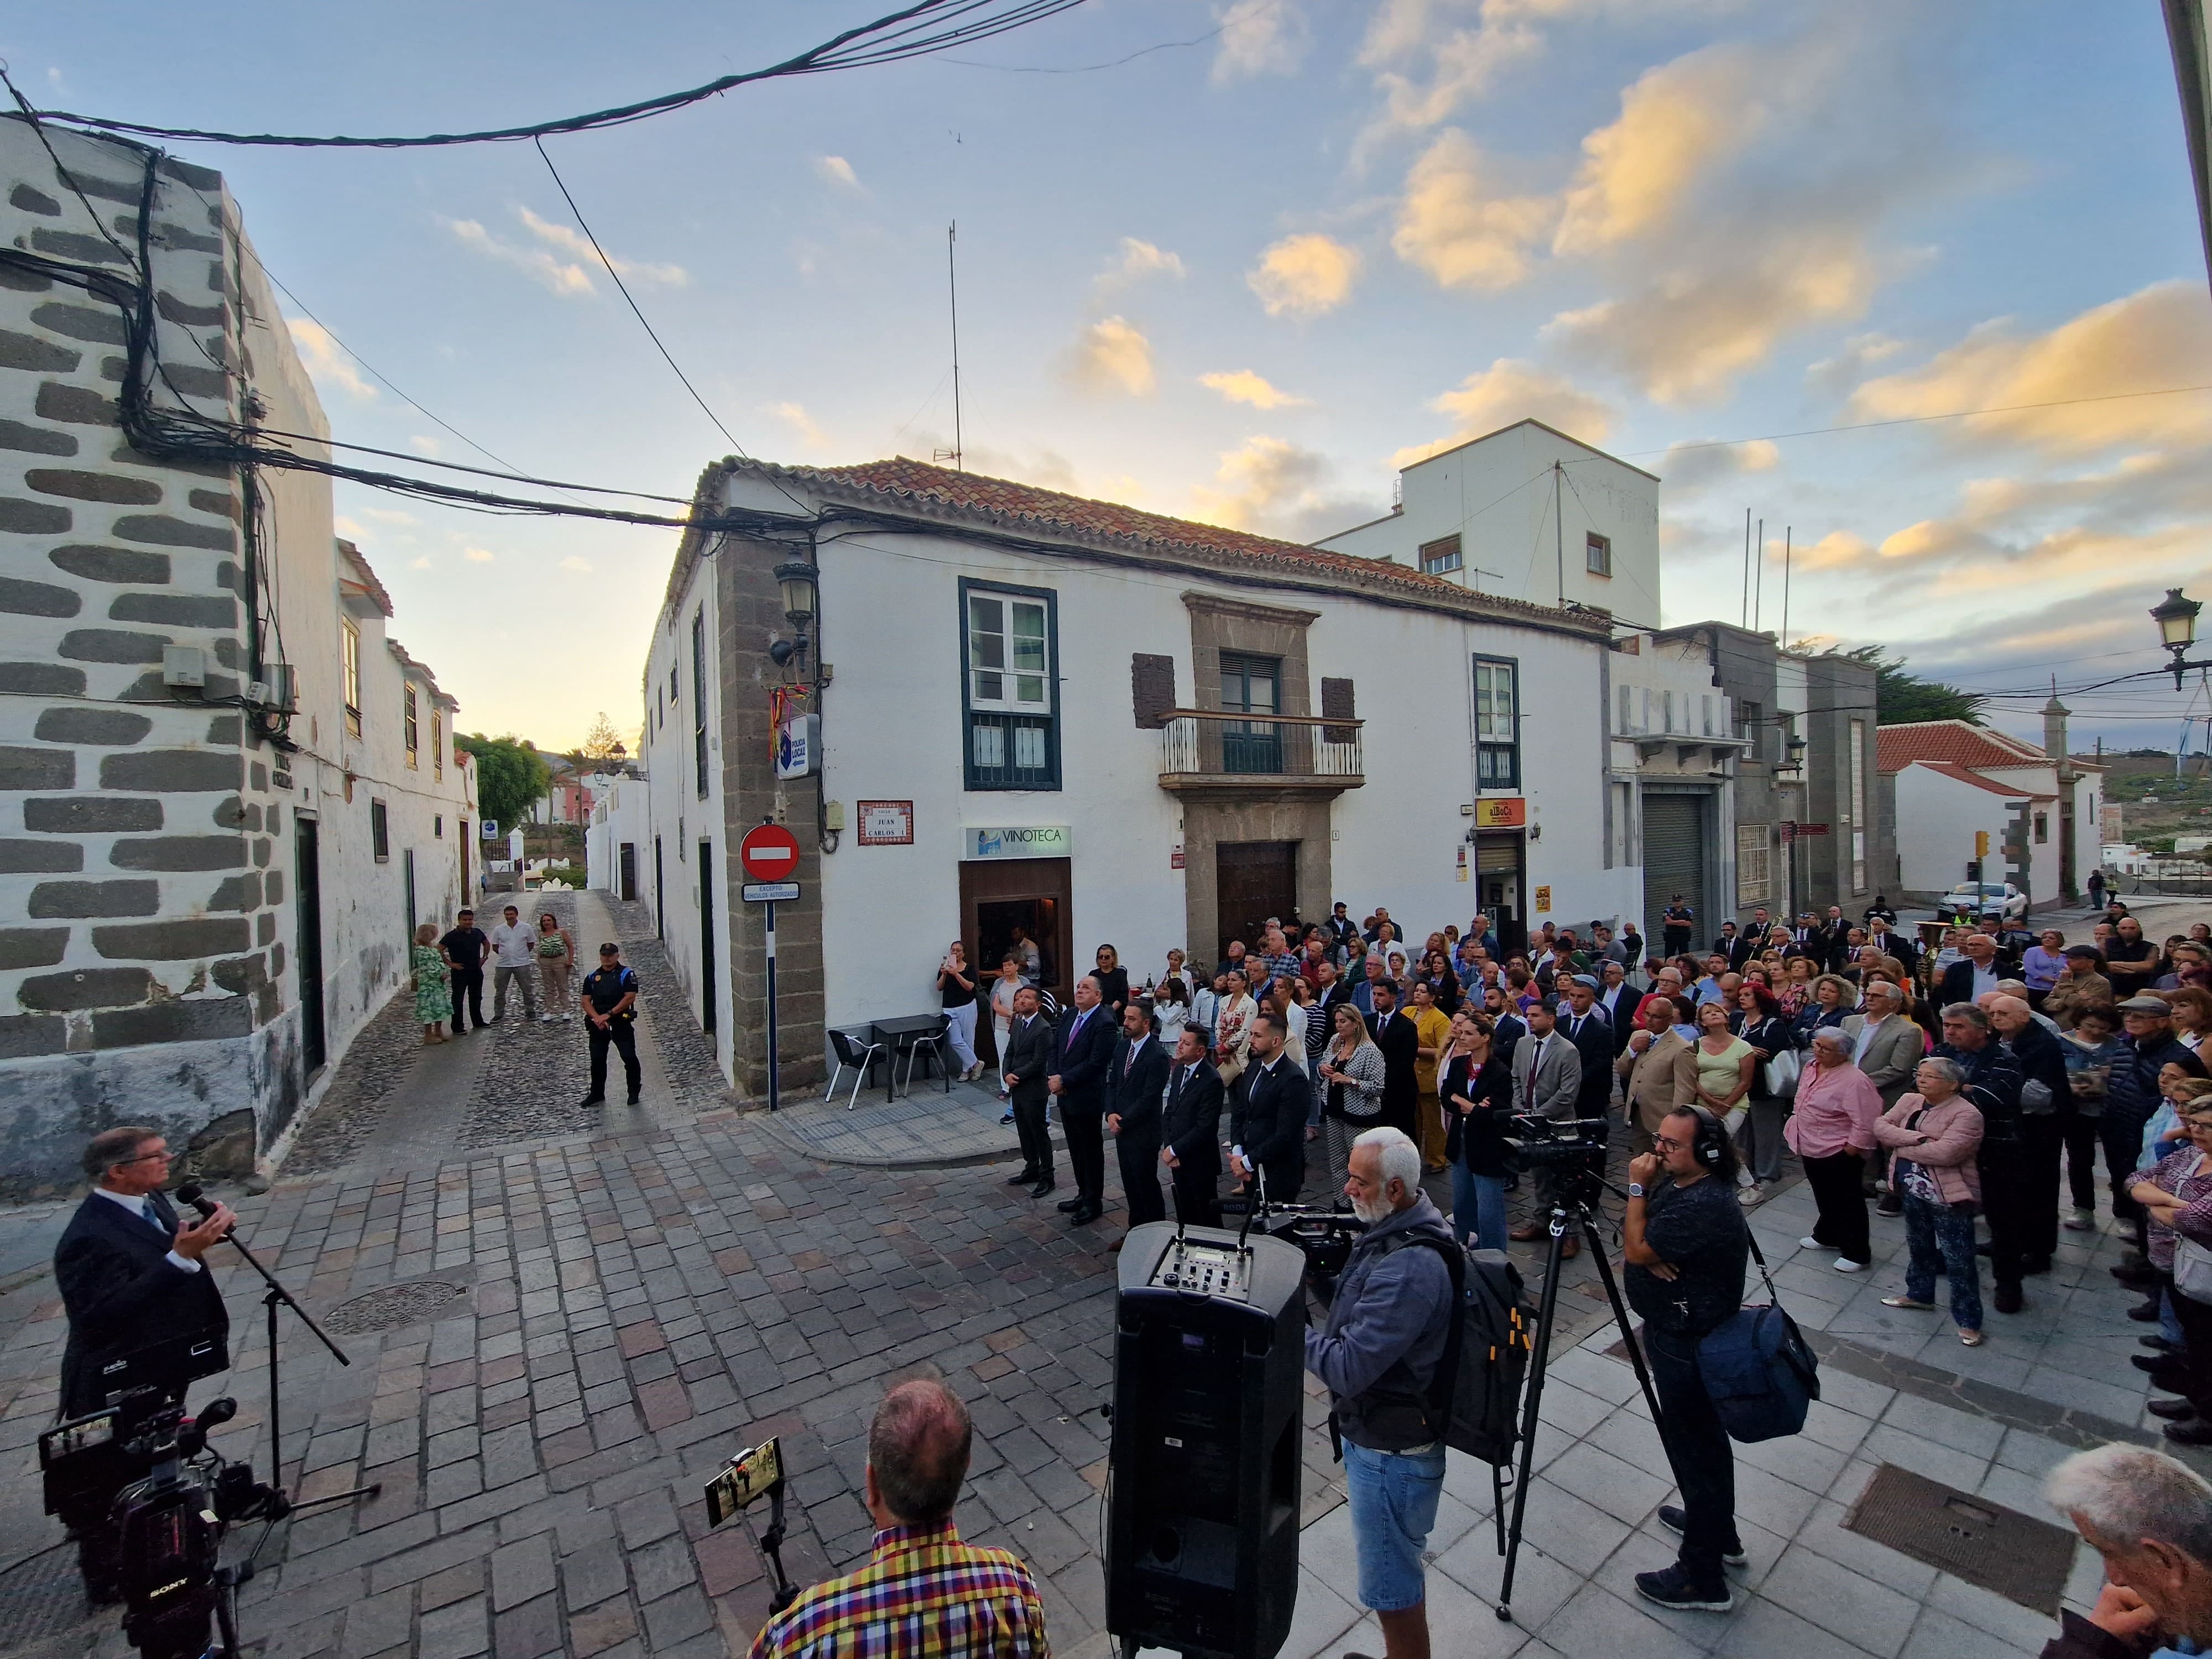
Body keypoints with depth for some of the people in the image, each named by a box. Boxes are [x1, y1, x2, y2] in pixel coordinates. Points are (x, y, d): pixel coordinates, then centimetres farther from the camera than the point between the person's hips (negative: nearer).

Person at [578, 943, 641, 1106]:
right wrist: (597, 1018, -12)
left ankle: (634, 1093, 10)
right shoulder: (592, 977, 10)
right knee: (597, 1060, 9)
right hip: (598, 1025, 4)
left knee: (629, 1058, -5)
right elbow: (586, 1000, 4)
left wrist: (609, 1014, -16)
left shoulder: (626, 974, -2)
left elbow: (630, 997, -11)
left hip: (621, 1023, -4)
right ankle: (597, 1095, 24)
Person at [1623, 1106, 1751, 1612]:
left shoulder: (1704, 1206, -30)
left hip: (1690, 1347, -10)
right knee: (1702, 1437, 25)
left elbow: (1637, 1251, -26)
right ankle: (1719, 1534, 45)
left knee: (1694, 1447, 4)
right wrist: (1648, 1255, -15)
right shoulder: (1673, 1182, 0)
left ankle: (1703, 1579, 19)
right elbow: (1634, 1241, 6)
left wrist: (1638, 1189, -20)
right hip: (1680, 1335, 10)